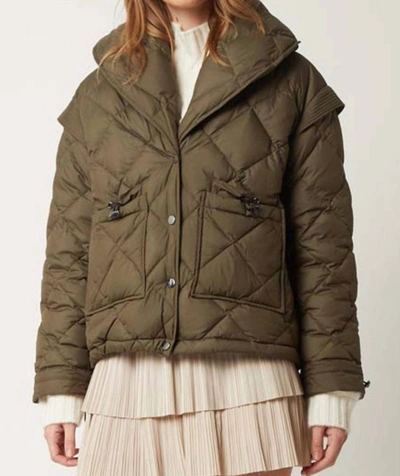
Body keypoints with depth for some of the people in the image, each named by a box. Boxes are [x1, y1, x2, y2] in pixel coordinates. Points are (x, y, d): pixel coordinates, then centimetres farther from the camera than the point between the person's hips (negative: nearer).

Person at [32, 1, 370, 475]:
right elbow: (67, 252, 11)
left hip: (248, 383, -1)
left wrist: (331, 389, -1)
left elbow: (322, 244, 4)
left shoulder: (292, 82, 8)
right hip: (125, 383, 2)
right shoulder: (96, 96, 13)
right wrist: (61, 389, 5)